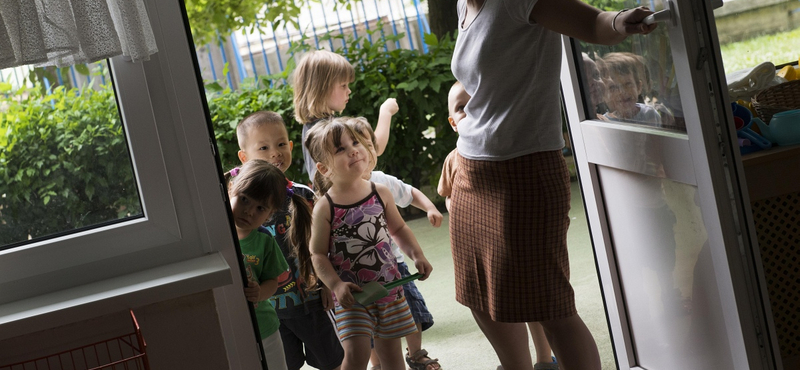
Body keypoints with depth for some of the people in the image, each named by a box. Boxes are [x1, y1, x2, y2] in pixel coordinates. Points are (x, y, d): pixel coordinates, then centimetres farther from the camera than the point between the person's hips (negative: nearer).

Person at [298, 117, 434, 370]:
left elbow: (399, 229, 14)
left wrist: (417, 255, 0)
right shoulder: (325, 208, -11)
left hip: (389, 285, 3)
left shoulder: (381, 193, 0)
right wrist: (336, 285, -21)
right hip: (351, 294, -3)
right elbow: (318, 254, -8)